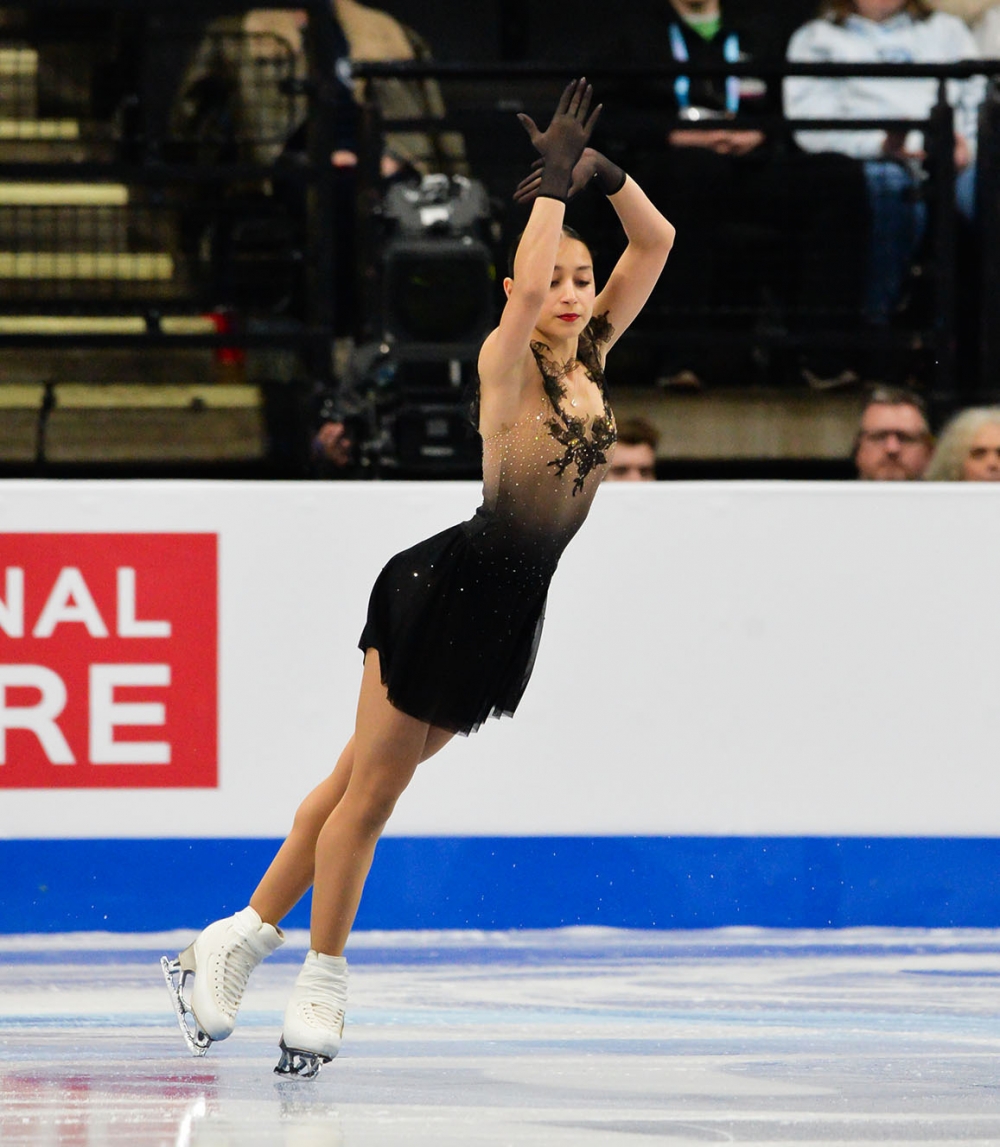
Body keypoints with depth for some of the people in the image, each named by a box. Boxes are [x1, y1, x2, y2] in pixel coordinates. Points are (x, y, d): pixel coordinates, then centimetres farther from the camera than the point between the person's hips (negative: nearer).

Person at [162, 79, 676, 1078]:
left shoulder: (591, 356, 5)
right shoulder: (507, 362, -14)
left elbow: (654, 242, 5)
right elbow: (525, 284, -35)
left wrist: (602, 170, -9)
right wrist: (556, 179, -28)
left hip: (510, 609, 7)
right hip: (443, 588, -7)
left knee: (360, 782, 14)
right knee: (369, 790, 3)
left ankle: (242, 939, 23)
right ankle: (320, 985, 13)